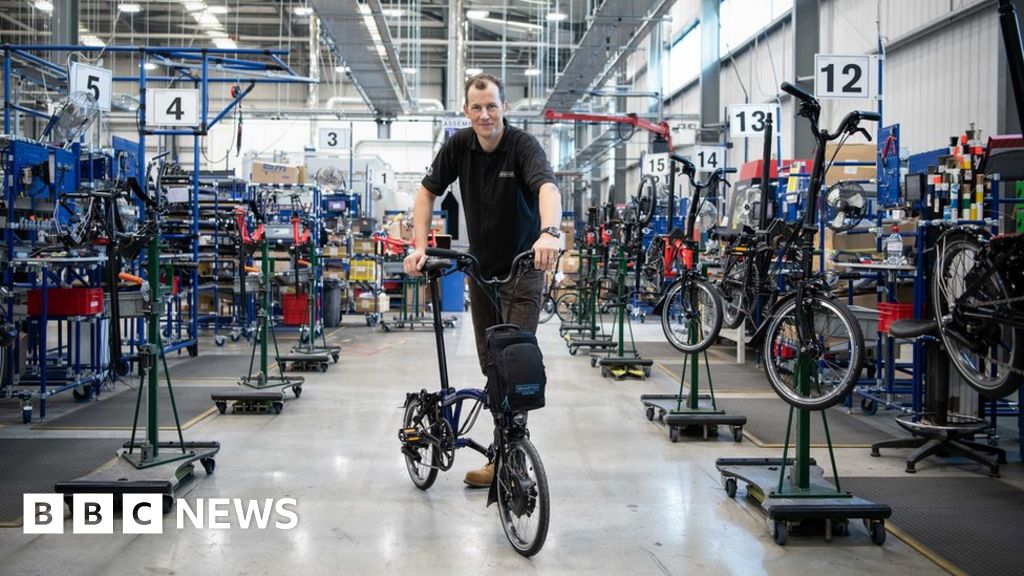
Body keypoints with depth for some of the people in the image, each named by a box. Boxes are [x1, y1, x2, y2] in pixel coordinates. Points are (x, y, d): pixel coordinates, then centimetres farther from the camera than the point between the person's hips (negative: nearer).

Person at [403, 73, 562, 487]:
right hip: (480, 267, 5)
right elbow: (427, 192, 2)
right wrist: (420, 246, -11)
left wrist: (549, 232, -58)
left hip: (523, 269, -5)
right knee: (489, 363, 10)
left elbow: (547, 187, -38)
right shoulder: (459, 146, -5)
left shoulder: (523, 146, -20)